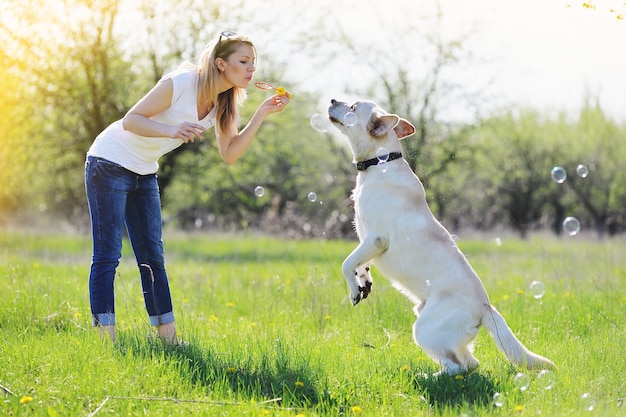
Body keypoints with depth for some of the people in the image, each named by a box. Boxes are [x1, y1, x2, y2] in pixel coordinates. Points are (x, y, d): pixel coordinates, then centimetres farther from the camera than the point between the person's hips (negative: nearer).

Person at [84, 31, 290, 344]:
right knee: (107, 255, -9)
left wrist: (263, 113, -12)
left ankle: (168, 336, 10)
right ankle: (105, 338, -10)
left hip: (144, 174, 8)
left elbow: (229, 154, -4)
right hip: (111, 163, -8)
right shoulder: (181, 83, -23)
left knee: (153, 257, 8)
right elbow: (130, 120, -20)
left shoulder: (222, 104, 0)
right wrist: (172, 130, -37)